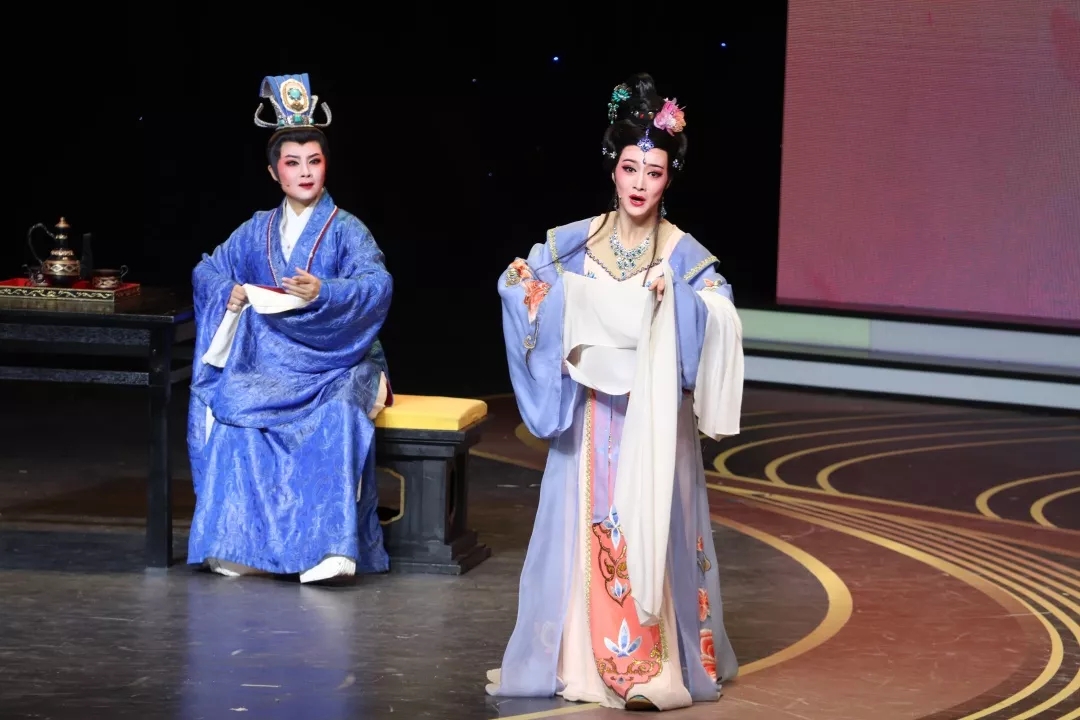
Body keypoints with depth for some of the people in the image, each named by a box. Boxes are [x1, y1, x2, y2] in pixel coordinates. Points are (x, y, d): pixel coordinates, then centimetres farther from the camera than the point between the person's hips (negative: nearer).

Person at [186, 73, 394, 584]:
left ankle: (330, 544, -40)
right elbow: (207, 270, 18)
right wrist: (229, 291, -5)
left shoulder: (346, 230, 1)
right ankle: (237, 540, -27)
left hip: (334, 363, -3)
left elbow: (377, 283, -15)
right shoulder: (257, 231, 14)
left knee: (338, 412, -37)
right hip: (268, 361, 3)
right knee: (227, 404, -29)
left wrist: (323, 292, -33)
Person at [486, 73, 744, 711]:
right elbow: (535, 294, 9)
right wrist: (523, 284, -12)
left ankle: (654, 664, -3)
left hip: (651, 420, -3)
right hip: (589, 418, 3)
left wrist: (673, 299, -31)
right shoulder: (576, 243, 5)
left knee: (648, 534, -7)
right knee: (581, 531, 5)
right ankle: (574, 656, 14)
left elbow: (722, 323, -16)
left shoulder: (684, 256, -4)